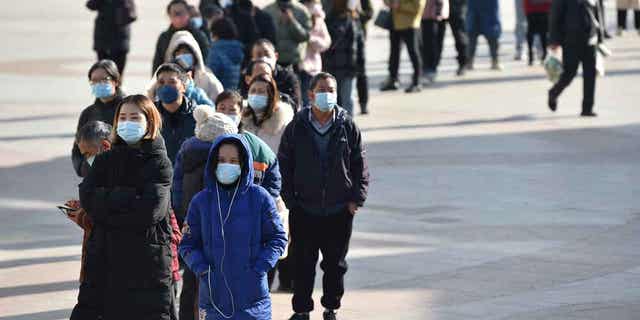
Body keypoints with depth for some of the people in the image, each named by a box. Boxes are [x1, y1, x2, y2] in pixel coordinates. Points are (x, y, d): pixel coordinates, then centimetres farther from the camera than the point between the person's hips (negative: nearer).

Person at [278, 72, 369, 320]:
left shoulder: (348, 127, 0)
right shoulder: (296, 128, -2)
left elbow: (359, 165, 4)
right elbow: (283, 165, 2)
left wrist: (357, 198, -2)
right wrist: (289, 199, -3)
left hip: (339, 209, 1)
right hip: (304, 210, -1)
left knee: (335, 263, 10)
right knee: (303, 264, 4)